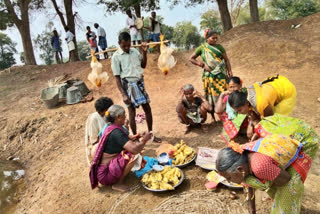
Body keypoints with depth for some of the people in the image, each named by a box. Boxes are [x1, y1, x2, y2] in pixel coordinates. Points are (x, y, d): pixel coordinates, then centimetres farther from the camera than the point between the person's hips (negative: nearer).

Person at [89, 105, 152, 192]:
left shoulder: (113, 128, 4)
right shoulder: (116, 132, -25)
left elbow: (128, 138, 20)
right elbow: (135, 149, -34)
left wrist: (139, 136, 1)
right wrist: (145, 139, -16)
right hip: (105, 174, -10)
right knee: (134, 154, -25)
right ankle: (118, 183, -8)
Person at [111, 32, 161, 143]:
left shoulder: (135, 51, 6)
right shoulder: (116, 56, -8)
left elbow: (143, 65, 17)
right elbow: (117, 77, -10)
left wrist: (144, 52, 2)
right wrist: (123, 94, -16)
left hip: (139, 83, 5)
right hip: (128, 85, -5)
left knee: (147, 109, 9)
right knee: (132, 112, 2)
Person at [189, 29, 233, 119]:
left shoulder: (219, 46, 7)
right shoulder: (202, 48, 3)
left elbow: (226, 60, 6)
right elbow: (191, 59, 6)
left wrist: (229, 71, -8)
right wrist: (203, 65, -4)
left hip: (221, 74, 1)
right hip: (209, 75, -1)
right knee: (211, 95, 4)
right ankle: (212, 116, 16)